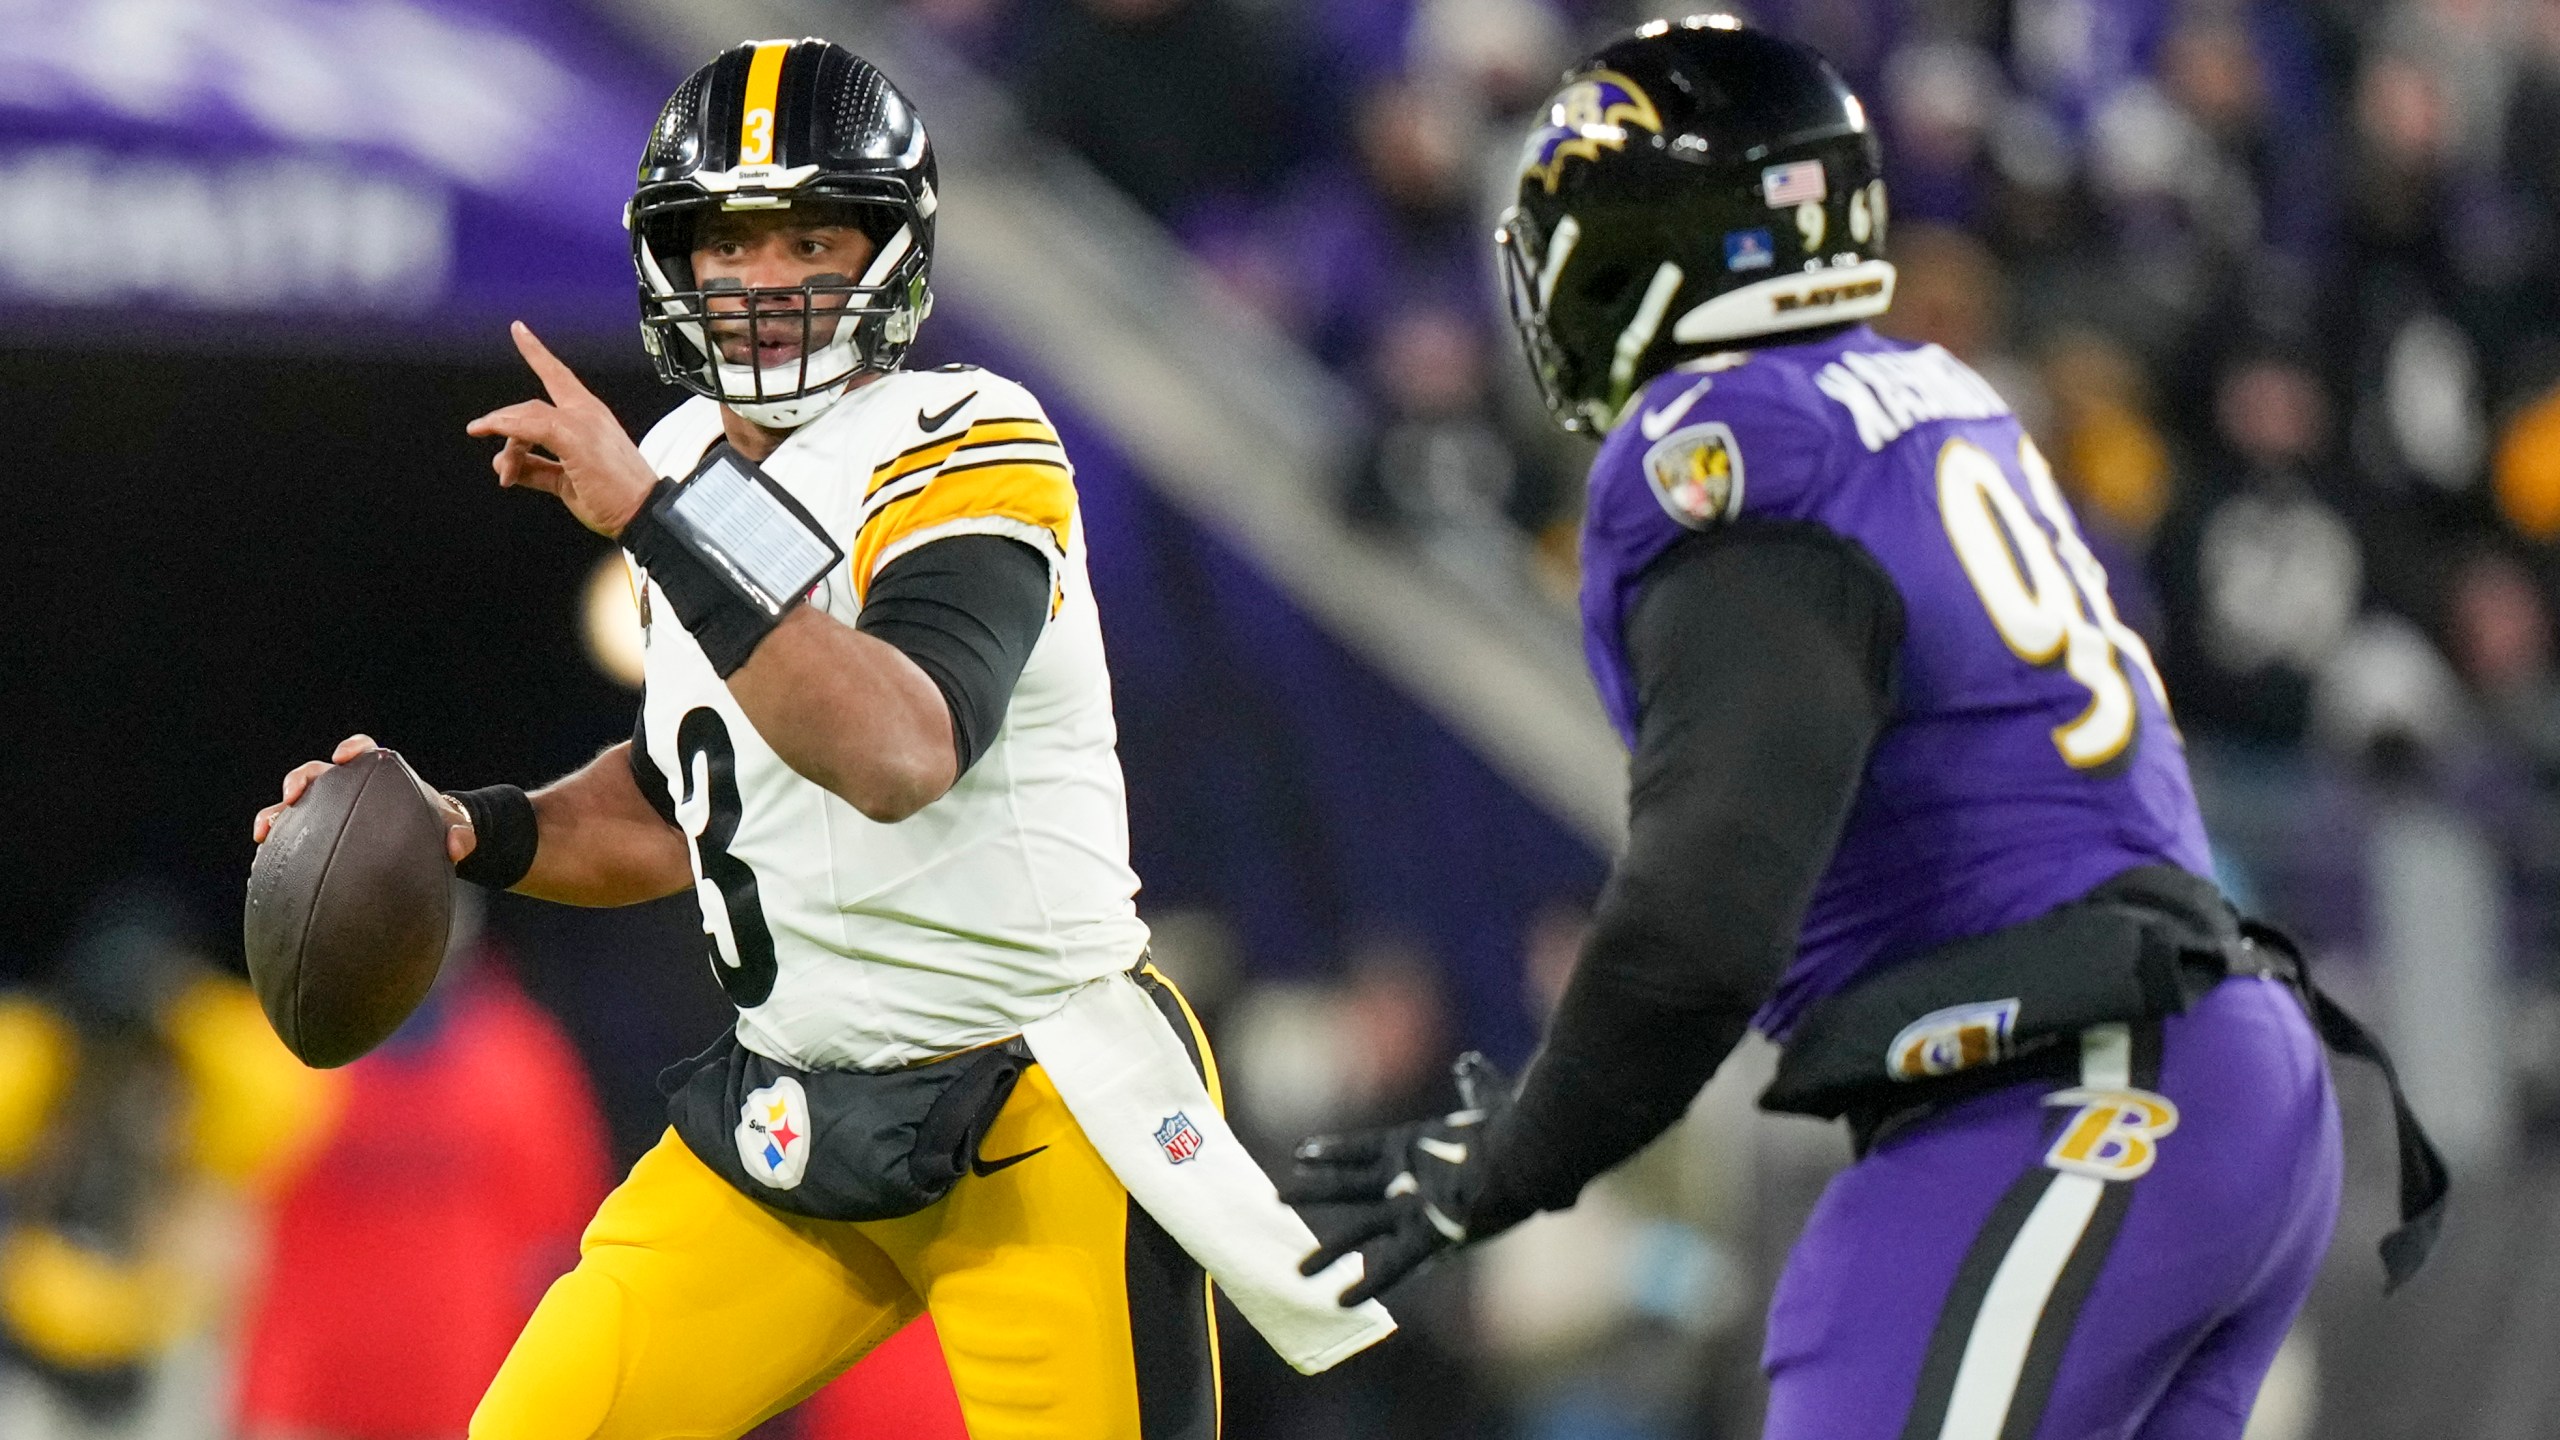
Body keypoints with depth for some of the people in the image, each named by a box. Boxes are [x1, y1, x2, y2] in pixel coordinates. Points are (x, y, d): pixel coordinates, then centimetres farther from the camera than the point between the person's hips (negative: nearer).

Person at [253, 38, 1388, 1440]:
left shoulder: (963, 452, -15)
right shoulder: (686, 465, 9)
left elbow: (900, 755, -33)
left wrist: (655, 520, -33)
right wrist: (464, 833, 6)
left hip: (1038, 1129, -7)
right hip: (789, 1117, 7)